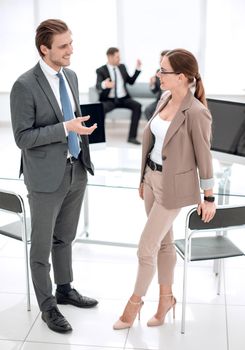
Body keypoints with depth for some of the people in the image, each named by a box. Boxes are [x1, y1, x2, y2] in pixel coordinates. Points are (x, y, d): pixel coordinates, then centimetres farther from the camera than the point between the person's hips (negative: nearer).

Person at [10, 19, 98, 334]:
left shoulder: (70, 76, 6)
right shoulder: (25, 86, -17)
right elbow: (22, 137, -19)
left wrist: (82, 125, 3)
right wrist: (65, 128, -25)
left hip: (76, 170, 7)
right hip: (47, 176, -7)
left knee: (65, 238, 21)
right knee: (42, 245, 9)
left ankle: (65, 290, 39)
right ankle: (47, 306, 24)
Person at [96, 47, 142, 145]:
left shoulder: (122, 67, 12)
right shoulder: (101, 70, -2)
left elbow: (131, 81, 17)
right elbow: (98, 86, -19)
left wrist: (138, 68, 6)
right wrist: (104, 85, -43)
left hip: (123, 98, 4)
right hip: (109, 100, -4)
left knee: (137, 106, -24)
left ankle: (132, 136, -23)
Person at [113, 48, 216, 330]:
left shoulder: (196, 113, -23)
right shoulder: (165, 99, 1)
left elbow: (203, 157, -15)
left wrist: (208, 197, -7)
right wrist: (144, 179, 16)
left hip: (173, 186, -7)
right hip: (152, 177, 7)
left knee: (146, 247, 2)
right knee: (163, 242, 19)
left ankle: (135, 301, 25)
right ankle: (166, 297, 36)